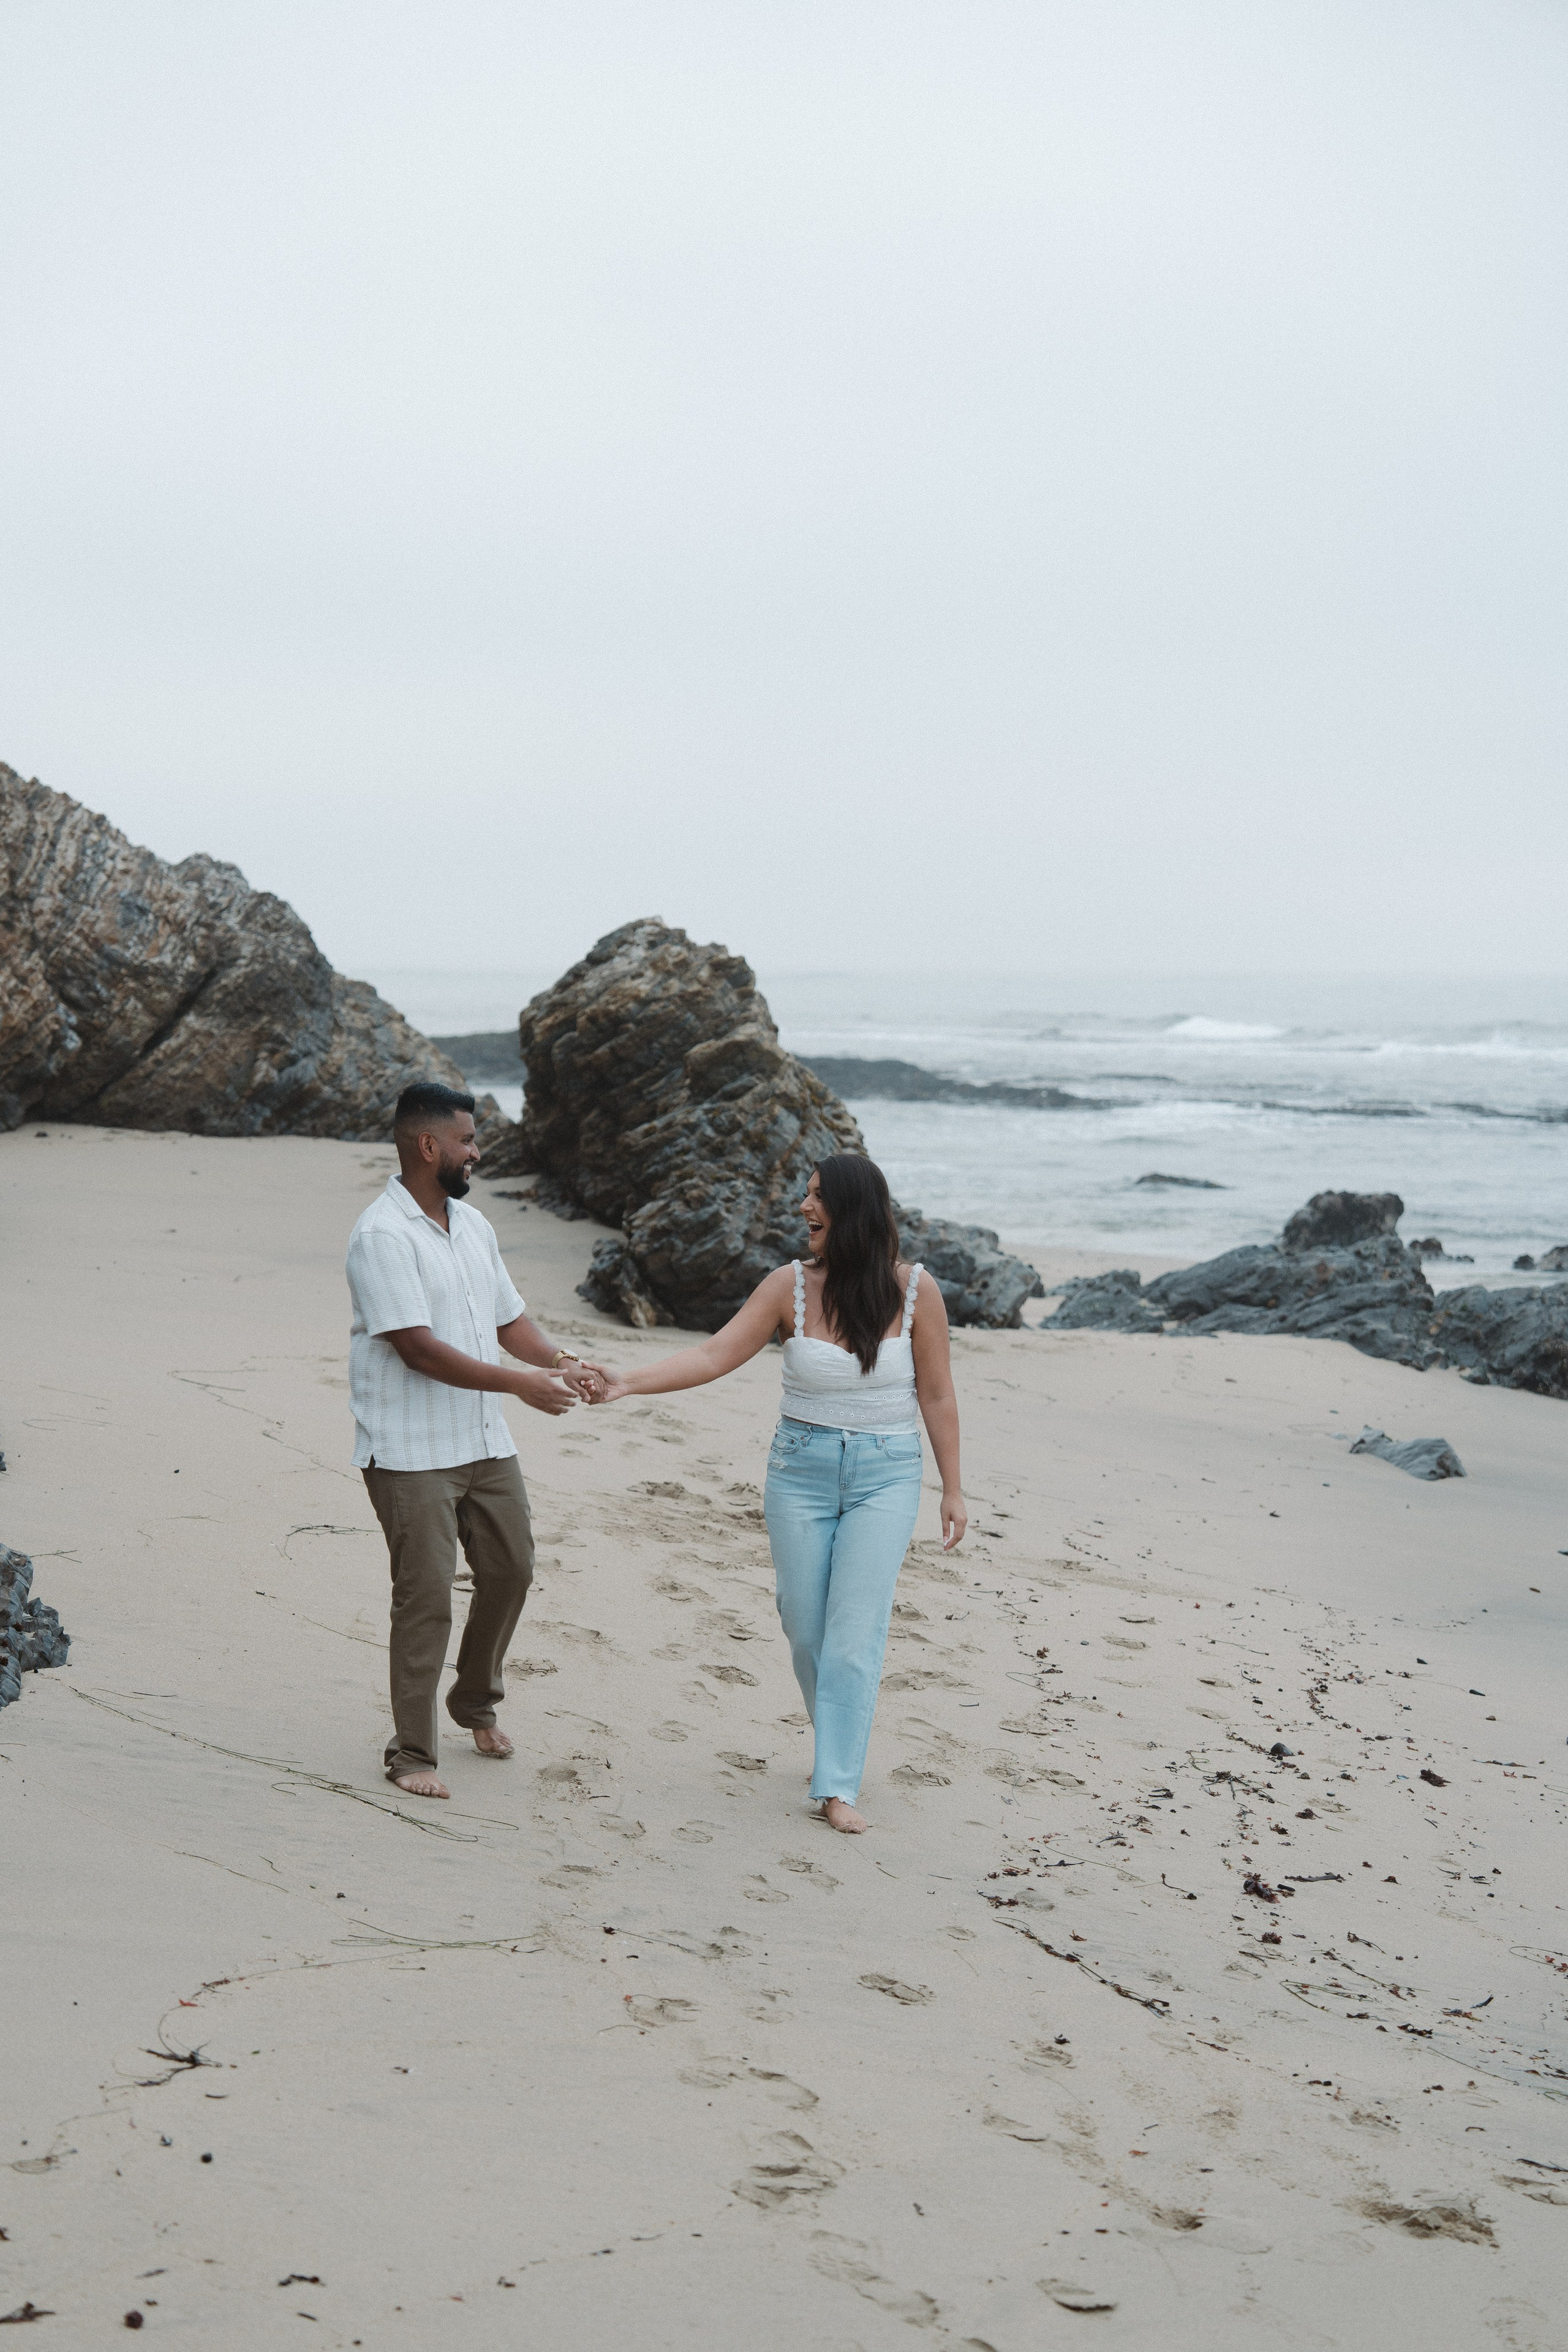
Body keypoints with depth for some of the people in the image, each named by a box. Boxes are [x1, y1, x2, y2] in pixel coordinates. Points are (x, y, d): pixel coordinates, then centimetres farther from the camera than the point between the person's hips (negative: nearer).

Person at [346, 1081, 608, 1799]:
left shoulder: (473, 1224, 11)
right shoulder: (383, 1235, -17)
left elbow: (508, 1318, 17)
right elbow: (417, 1347, -23)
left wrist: (561, 1362, -2)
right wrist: (520, 1383, -23)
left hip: (485, 1443, 8)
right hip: (411, 1453, -8)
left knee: (510, 1569, 14)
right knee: (425, 1597, -5)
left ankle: (476, 1701, 36)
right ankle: (412, 1753, 6)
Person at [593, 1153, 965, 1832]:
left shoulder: (914, 1290, -7)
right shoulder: (791, 1285, -4)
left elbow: (936, 1395, 0)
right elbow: (714, 1355, -7)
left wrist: (953, 1489, 3)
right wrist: (627, 1383, -18)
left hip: (885, 1475, -2)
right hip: (801, 1469, 2)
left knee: (856, 1629, -8)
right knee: (804, 1624, 7)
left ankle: (837, 1786, -3)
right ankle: (840, 1743, 30)